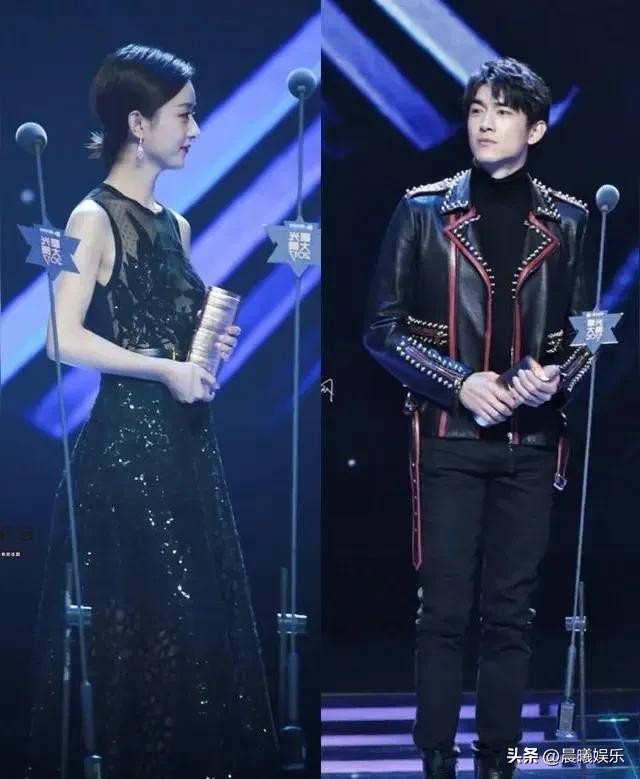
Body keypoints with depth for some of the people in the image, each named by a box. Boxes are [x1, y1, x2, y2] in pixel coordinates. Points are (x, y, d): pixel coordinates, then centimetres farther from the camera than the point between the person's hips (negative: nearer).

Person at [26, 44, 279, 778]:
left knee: (201, 620, 10)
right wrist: (164, 370, -16)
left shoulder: (174, 223, 13)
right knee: (138, 625, -2)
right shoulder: (95, 219, -9)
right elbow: (64, 340, -19)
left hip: (186, 443, 8)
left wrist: (207, 348, 4)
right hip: (128, 444, -8)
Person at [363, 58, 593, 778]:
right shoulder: (423, 211, 1)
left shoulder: (569, 223, 5)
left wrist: (555, 379, -9)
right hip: (450, 438, -1)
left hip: (531, 442, 2)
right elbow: (382, 327, 1)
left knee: (511, 611, 6)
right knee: (444, 609, 0)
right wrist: (462, 382, -11)